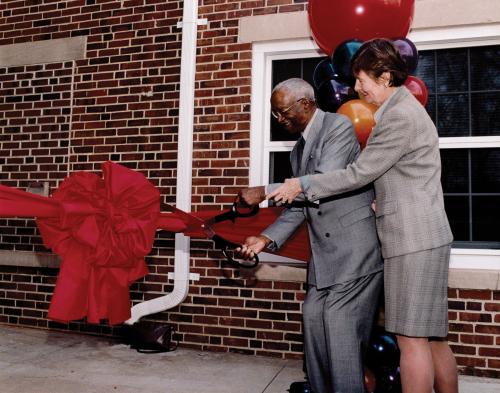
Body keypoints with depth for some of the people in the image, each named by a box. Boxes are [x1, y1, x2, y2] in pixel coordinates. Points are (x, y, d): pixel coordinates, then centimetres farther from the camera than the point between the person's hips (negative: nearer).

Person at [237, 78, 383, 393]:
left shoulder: (339, 127, -8)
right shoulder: (299, 149, 17)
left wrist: (264, 192, -18)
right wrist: (267, 238, 3)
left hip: (354, 247, -8)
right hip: (324, 254, 8)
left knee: (341, 333, -7)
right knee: (314, 320, 9)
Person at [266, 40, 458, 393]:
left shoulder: (400, 116, -14)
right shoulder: (404, 109, 19)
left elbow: (359, 173, -14)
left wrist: (303, 185, -6)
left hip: (413, 240, -10)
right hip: (418, 238, 10)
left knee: (412, 338, -4)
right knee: (433, 338, 13)